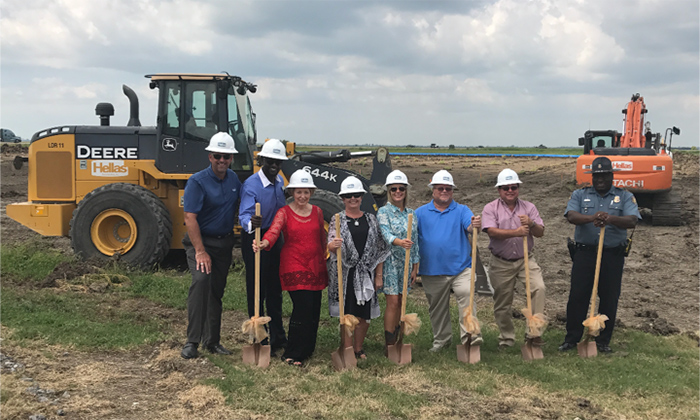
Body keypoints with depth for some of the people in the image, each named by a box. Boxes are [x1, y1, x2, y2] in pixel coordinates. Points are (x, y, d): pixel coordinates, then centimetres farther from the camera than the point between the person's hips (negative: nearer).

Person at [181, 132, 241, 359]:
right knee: (201, 279, -25)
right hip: (200, 240, -6)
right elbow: (190, 218, -19)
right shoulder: (197, 181, -13)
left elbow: (237, 209, 17)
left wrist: (232, 244, 10)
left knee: (217, 290, 9)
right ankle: (192, 340, -21)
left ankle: (212, 340, 20)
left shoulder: (234, 179, 6)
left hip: (224, 241, 6)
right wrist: (200, 251, -24)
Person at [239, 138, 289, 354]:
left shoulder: (280, 182, 5)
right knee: (256, 290, -1)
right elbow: (245, 214, -32)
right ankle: (260, 340, 10)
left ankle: (278, 336, 30)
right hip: (254, 239, -7)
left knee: (275, 288, 16)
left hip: (275, 238, 8)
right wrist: (251, 223, -53)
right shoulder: (251, 184, -19)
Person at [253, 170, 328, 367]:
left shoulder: (317, 212, 13)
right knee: (303, 307, -13)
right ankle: (292, 354, -1)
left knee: (314, 309, 6)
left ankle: (307, 349, 25)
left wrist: (323, 260, 16)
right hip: (293, 266, -4)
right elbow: (274, 231, -18)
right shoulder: (284, 212, -1)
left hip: (315, 266, 5)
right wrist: (263, 243, -38)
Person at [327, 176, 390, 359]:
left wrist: (378, 275, 5)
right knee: (347, 314, -2)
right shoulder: (337, 219, 1)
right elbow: (330, 247, -9)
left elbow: (379, 249, 9)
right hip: (344, 273, -2)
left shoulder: (371, 219, 8)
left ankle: (359, 349, 24)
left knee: (365, 314, 6)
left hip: (366, 273, 3)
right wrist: (333, 245, -34)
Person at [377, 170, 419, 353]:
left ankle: (396, 340, 20)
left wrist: (415, 267, 10)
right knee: (392, 302, -7)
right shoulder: (384, 212, -5)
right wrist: (399, 242, -43)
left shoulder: (411, 213, 10)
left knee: (400, 302, 10)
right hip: (390, 261, -5)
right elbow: (386, 233, -23)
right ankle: (389, 344, 0)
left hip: (406, 262, 5)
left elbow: (415, 242, 12)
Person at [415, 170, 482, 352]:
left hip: (461, 268, -1)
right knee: (437, 308, 12)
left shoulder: (461, 210, 4)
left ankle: (469, 336, -16)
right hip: (432, 271, 2)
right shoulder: (421, 213, 6)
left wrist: (475, 225, -38)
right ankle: (441, 339, 28)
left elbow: (469, 226, -14)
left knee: (467, 296, -19)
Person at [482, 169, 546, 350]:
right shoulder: (490, 208, -2)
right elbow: (492, 231, -18)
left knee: (539, 288, -20)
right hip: (501, 263, -1)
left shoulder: (529, 207, 6)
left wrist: (531, 224, -21)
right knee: (502, 303, 6)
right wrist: (516, 232, -27)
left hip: (526, 259, 1)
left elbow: (540, 232, 0)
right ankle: (507, 338, 24)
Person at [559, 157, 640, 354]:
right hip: (585, 253, 0)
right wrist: (591, 218, -30)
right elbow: (571, 216, -9)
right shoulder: (580, 195, 10)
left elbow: (632, 221, -9)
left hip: (613, 255, 0)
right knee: (577, 296, -1)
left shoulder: (625, 197, 8)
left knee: (609, 299, 4)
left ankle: (603, 341, 18)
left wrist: (611, 219, -29)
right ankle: (571, 338, 11)